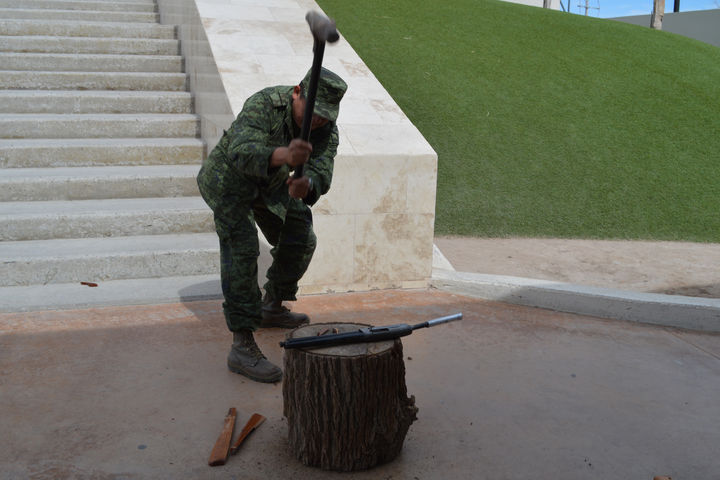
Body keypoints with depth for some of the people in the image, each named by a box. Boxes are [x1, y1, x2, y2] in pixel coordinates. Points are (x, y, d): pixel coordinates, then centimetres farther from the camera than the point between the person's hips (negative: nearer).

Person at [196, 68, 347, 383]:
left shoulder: (326, 129, -18)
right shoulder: (264, 105, -34)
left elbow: (322, 171, -33)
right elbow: (240, 151, -50)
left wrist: (307, 184, -58)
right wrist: (283, 155, -70)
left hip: (271, 182, 7)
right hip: (229, 180, -7)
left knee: (300, 240, 10)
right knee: (241, 250, -20)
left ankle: (272, 309, 32)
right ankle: (242, 346, -22)